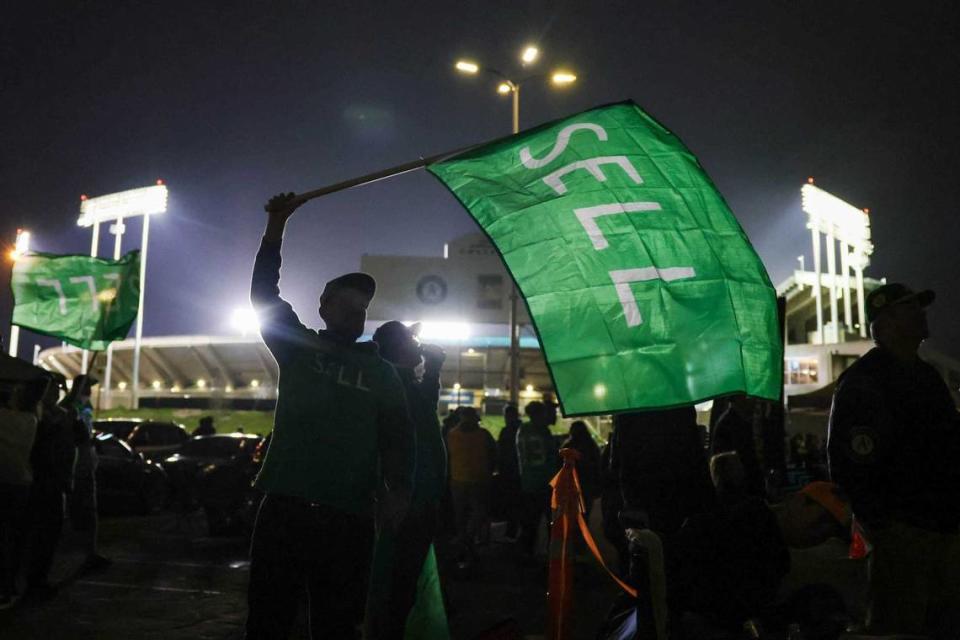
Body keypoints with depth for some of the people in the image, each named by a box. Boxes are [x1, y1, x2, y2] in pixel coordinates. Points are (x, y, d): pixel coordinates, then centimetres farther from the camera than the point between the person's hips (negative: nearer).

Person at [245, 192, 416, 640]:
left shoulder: (382, 372, 12)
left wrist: (398, 490, -15)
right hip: (284, 508, 0)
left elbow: (398, 437, 3)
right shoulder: (298, 349, 12)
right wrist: (276, 229, -4)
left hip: (348, 519, 1)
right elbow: (264, 295, 3)